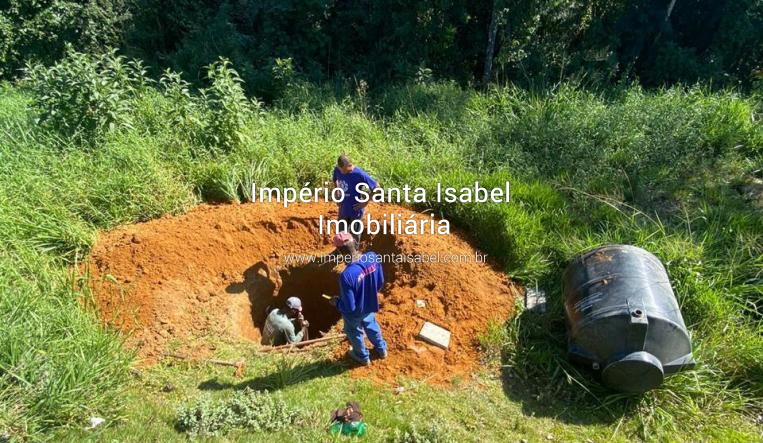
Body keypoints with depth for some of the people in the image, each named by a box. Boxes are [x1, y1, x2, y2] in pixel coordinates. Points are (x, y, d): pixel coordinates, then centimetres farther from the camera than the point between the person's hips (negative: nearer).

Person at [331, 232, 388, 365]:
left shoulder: (346, 275, -41)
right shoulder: (373, 257, -24)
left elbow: (349, 307, -29)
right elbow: (380, 281, -5)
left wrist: (336, 302, -8)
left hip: (355, 312, -5)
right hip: (371, 305, 5)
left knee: (354, 332, 28)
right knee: (371, 325, 35)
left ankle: (363, 357, 55)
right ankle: (381, 349, 60)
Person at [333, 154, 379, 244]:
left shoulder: (359, 174, -27)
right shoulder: (337, 170, -11)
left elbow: (376, 187, -19)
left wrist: (366, 202, -16)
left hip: (355, 210, -5)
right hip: (343, 208, 5)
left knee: (354, 233, 14)